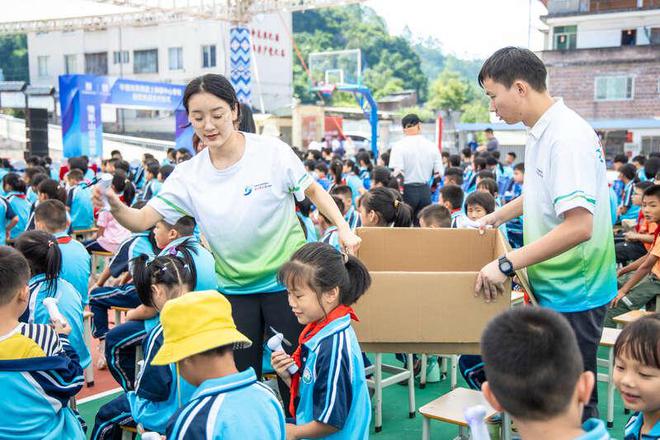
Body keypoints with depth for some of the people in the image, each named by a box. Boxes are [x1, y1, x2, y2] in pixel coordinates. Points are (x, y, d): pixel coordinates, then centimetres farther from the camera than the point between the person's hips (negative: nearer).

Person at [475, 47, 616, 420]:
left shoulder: (566, 137, -22)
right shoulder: (543, 132, 8)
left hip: (572, 294, -9)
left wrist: (506, 264, -28)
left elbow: (578, 226, -30)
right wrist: (498, 216, 30)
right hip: (555, 288, 9)